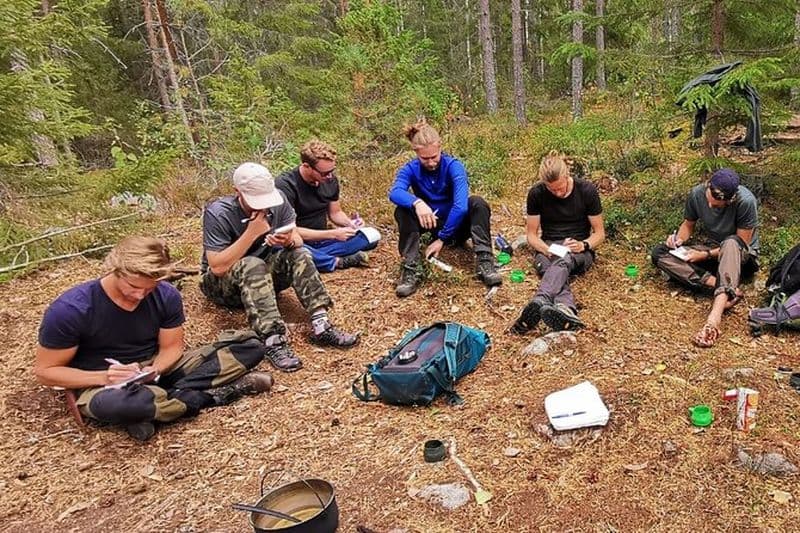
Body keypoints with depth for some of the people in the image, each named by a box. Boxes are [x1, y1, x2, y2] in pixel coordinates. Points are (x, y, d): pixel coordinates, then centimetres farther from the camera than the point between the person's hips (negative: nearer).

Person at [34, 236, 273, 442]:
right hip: (101, 384, -3)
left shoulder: (166, 296, -12)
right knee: (114, 404, -45)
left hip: (156, 369, 4)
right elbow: (45, 371, -12)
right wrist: (105, 377, -28)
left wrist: (155, 370, -24)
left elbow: (171, 347, -1)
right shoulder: (70, 309, -21)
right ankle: (211, 395, -20)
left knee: (252, 349, -11)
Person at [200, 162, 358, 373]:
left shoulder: (278, 199, -11)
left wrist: (289, 240, -34)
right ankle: (273, 342, -44)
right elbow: (217, 267, -29)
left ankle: (320, 325, -30)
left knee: (298, 255, -21)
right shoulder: (217, 213, -24)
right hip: (221, 284, -4)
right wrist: (252, 233, -33)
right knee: (252, 265, -36)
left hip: (264, 275, 5)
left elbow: (298, 241, -10)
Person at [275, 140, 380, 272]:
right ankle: (338, 261, -20)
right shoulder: (286, 185, -20)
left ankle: (318, 256, -20)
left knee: (372, 234, -8)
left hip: (322, 240, 6)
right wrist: (332, 234, -26)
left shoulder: (330, 180, -3)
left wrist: (349, 223, -12)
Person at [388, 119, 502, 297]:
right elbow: (395, 192, -34)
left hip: (456, 225, -1)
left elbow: (461, 205, -32)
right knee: (403, 209, -26)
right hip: (431, 224, 2)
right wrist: (417, 202, -54)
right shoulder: (410, 169, -12)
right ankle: (409, 268, -31)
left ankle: (484, 262, -36)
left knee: (477, 203, -30)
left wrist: (442, 239, -33)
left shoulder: (453, 166, -19)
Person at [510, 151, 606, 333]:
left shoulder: (587, 190, -3)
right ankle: (567, 311, -66)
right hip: (548, 248, 1)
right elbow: (531, 234, 5)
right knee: (558, 270, -37)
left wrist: (584, 245, -20)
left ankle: (538, 303, -67)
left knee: (563, 261, -39)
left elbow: (599, 233, 3)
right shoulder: (536, 193, -1)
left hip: (579, 251, -1)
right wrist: (546, 249, -17)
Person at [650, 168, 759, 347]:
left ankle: (715, 315, -57)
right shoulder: (696, 193, -13)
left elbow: (742, 244, -18)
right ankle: (723, 287, -33)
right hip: (706, 247, 5)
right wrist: (679, 239, -17)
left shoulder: (746, 201, -25)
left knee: (731, 243, -42)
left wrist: (705, 255, -25)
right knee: (659, 253, -20)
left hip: (741, 255, -4)